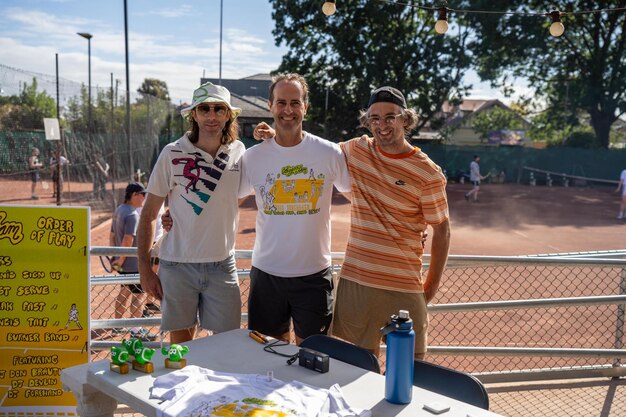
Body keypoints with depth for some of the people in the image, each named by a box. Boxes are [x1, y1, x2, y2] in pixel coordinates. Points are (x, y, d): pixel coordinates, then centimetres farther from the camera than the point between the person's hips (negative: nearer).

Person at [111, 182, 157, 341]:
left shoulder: (118, 210, 10)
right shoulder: (133, 214, -20)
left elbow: (112, 235, 15)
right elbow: (128, 240, -27)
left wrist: (114, 256, 17)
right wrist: (121, 260, -18)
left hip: (123, 263, 9)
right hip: (133, 263, -9)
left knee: (125, 292, 20)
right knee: (139, 294, -1)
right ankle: (136, 330, 4)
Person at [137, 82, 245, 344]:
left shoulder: (238, 151, 2)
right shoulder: (173, 154, -7)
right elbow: (148, 214, -2)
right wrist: (144, 267, -5)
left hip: (222, 265, 2)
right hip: (178, 264, -2)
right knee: (180, 343, 10)